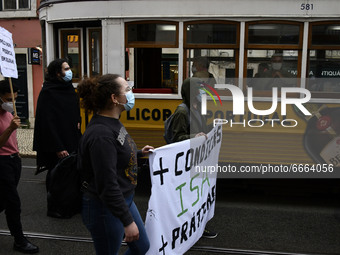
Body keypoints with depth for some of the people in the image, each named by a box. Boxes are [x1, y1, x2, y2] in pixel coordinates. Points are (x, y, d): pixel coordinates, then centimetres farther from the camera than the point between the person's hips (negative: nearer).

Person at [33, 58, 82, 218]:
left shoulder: (69, 88, 10)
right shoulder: (48, 92, -16)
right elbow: (47, 122, -20)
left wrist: (77, 122, 6)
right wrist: (58, 148, -22)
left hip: (72, 140, 8)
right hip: (57, 144, -8)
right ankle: (53, 209, 20)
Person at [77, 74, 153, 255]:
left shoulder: (113, 123, 3)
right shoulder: (101, 134, -28)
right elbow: (107, 186, -28)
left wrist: (139, 153, 21)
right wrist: (128, 222, -24)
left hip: (124, 200, 10)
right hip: (106, 209, -10)